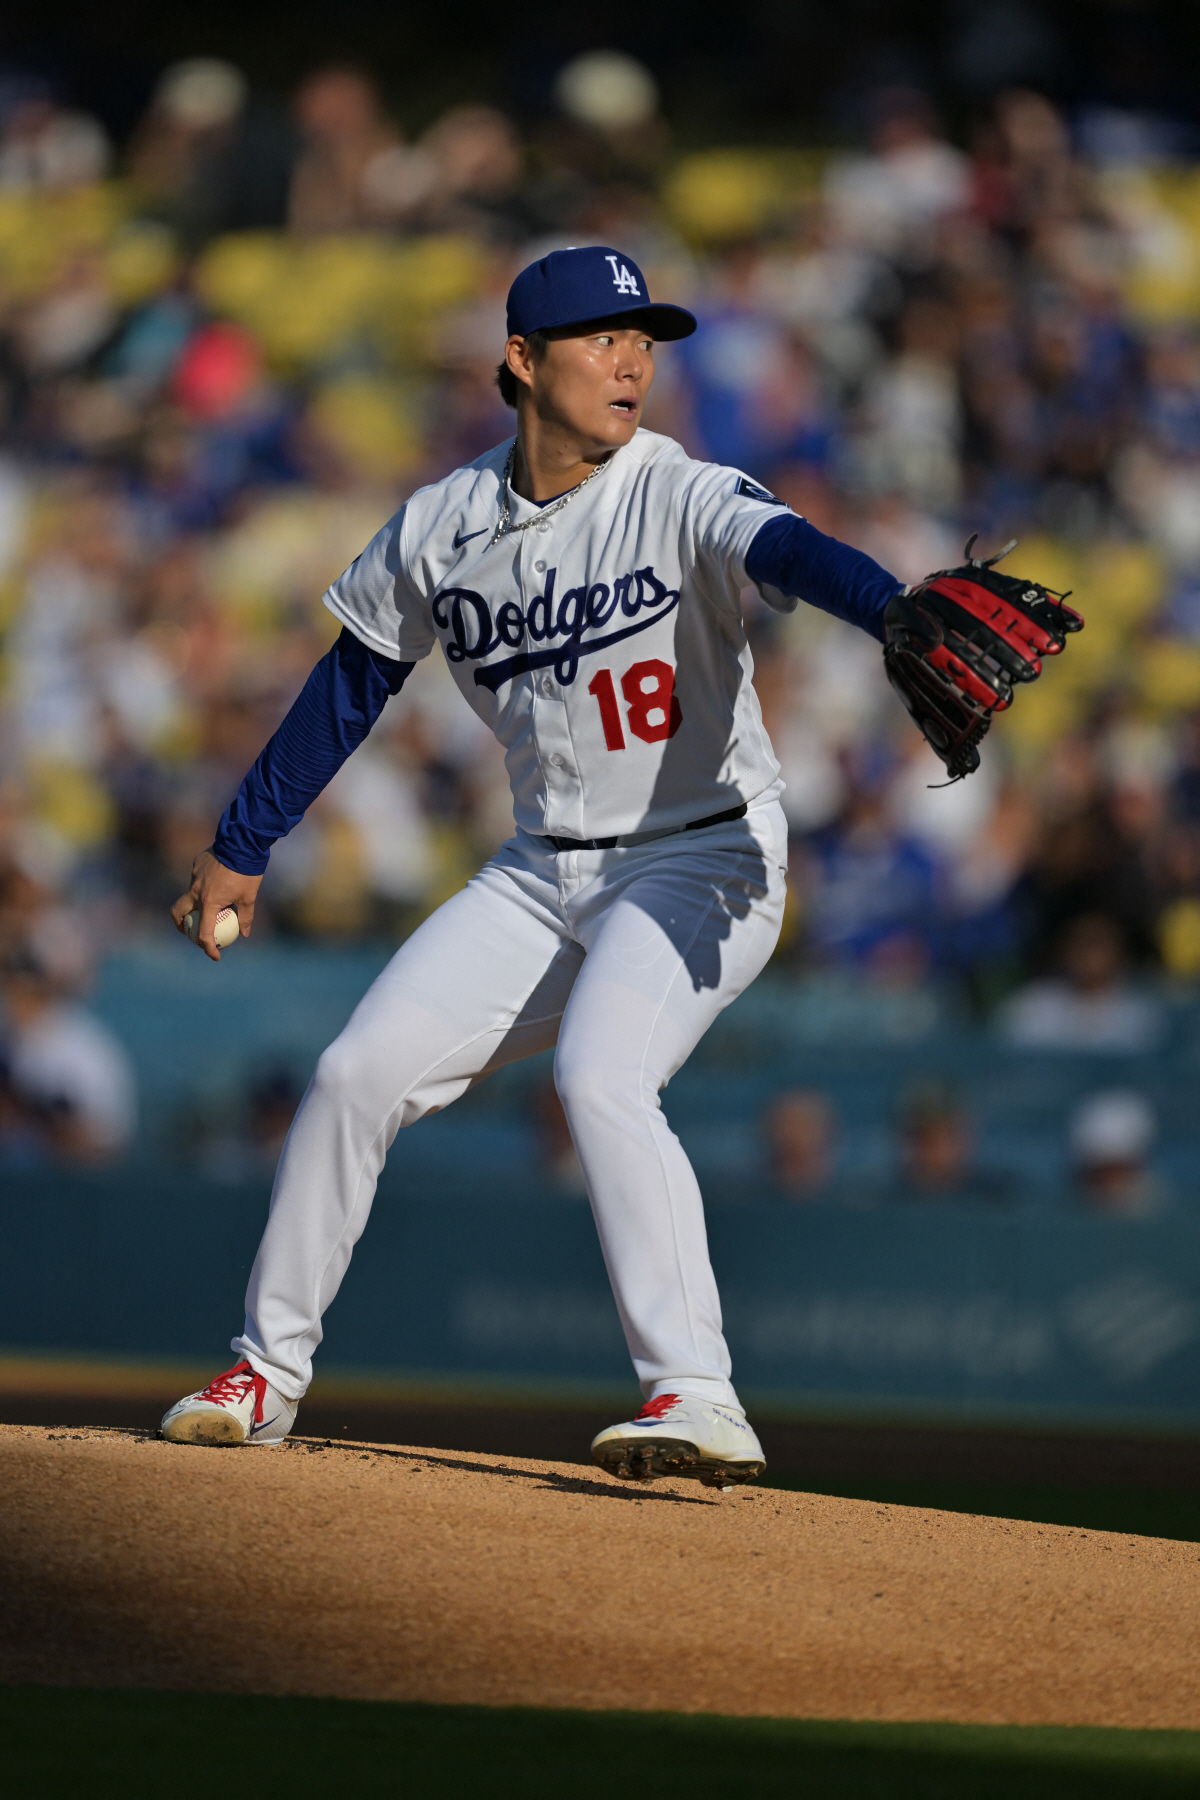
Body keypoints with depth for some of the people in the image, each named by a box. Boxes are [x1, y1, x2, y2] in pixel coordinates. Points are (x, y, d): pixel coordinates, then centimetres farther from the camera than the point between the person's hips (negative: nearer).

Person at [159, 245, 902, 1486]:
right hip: (545, 873, 6)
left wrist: (905, 615, -58)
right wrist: (241, 849, 15)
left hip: (702, 862, -6)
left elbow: (789, 552, -37)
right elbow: (351, 687, 12)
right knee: (356, 1074, -1)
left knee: (600, 1080, -29)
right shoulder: (444, 527, 0)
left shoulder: (678, 499, -15)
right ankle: (268, 1371, 16)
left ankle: (697, 1398, -29)